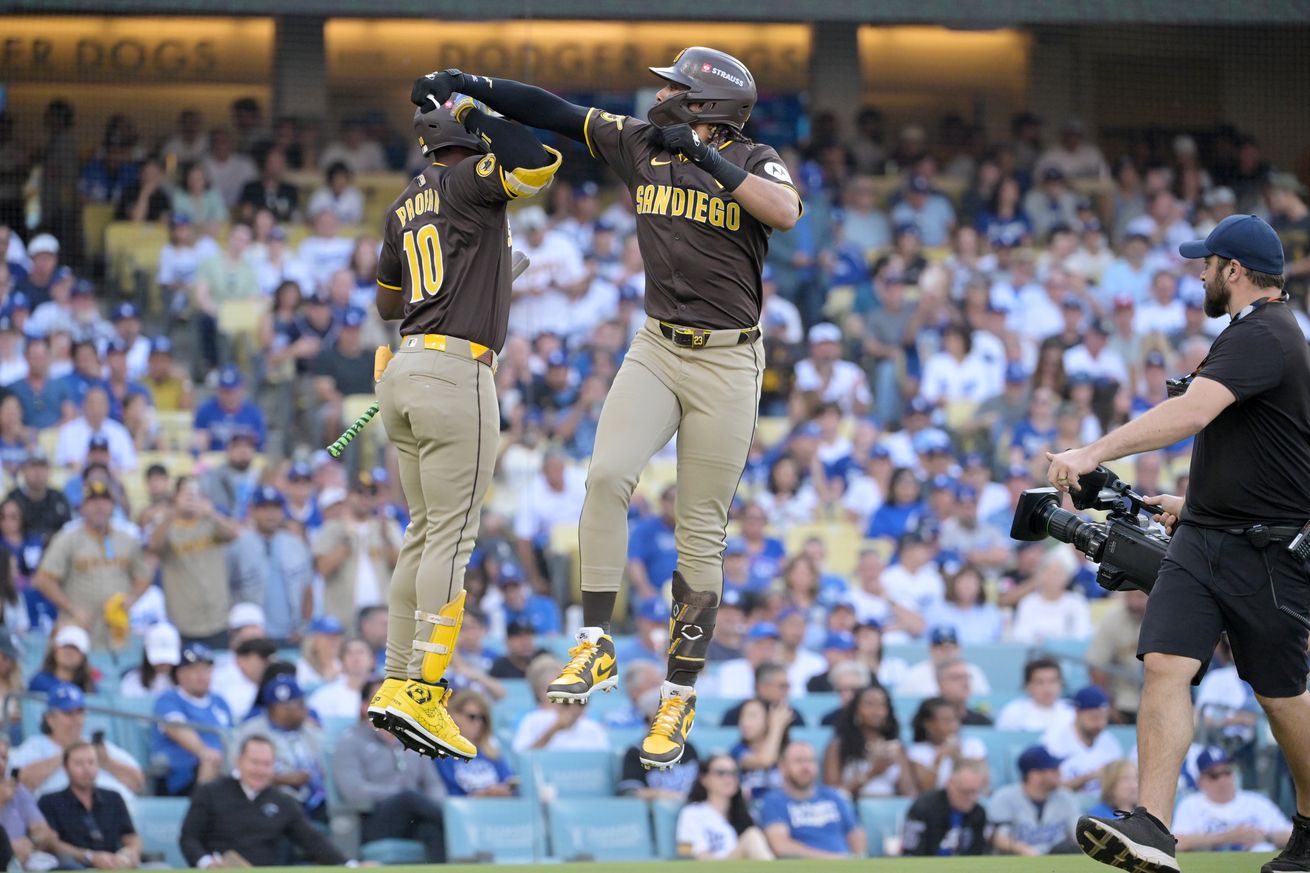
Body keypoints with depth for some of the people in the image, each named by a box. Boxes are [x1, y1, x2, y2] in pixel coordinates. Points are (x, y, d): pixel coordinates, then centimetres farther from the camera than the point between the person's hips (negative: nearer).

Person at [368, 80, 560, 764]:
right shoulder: (468, 182, -6)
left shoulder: (405, 207, 17)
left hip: (403, 372, 8)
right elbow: (540, 166, -22)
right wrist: (481, 113, -9)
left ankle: (397, 683, 12)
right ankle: (422, 690, -14)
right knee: (453, 535, -8)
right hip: (456, 371, -8)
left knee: (425, 533, 14)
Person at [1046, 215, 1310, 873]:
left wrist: (1094, 453, -36)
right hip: (1201, 540, 9)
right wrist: (1195, 501, 32)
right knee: (1165, 665, -11)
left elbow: (1192, 412, -31)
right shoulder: (1253, 331, 17)